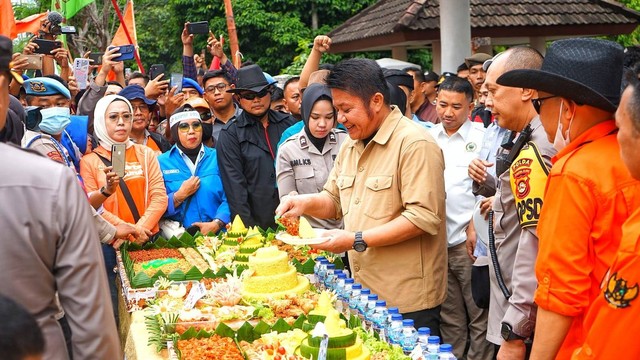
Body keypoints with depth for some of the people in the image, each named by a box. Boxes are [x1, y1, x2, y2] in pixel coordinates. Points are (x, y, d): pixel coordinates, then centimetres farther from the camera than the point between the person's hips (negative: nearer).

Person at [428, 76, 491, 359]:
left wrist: (476, 225, -15)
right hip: (436, 242, 4)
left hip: (469, 242, -4)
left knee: (479, 317, 4)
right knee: (449, 318, 16)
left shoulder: (482, 139, -4)